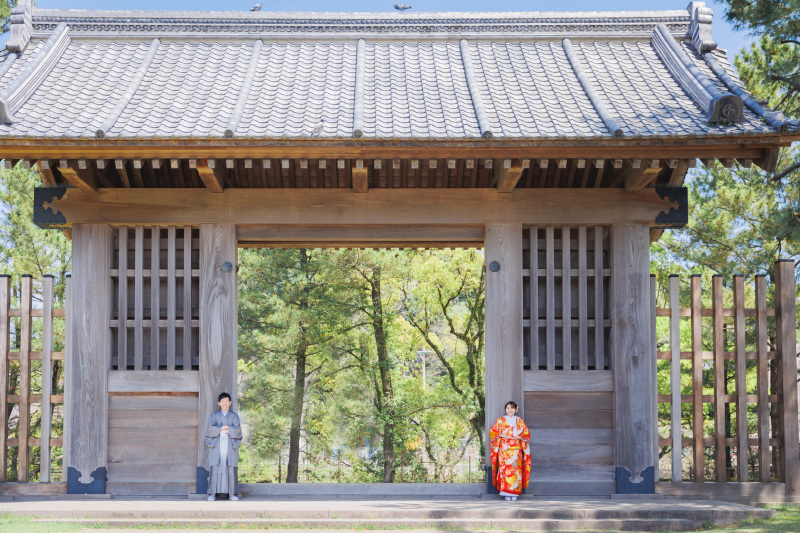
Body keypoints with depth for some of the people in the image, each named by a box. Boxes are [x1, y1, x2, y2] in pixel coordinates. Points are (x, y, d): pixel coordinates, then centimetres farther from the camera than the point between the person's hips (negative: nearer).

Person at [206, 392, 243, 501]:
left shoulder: (234, 416, 11)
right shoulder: (214, 415, 11)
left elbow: (237, 430, -5)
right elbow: (211, 428, -6)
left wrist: (220, 429, -6)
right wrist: (225, 428, -6)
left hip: (230, 446, 0)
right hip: (217, 445, 0)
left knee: (231, 469, -3)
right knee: (215, 468, -7)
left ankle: (232, 493, 2)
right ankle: (213, 493, -5)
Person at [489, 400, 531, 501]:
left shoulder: (520, 421, 12)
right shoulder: (500, 420, 10)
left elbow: (526, 433, 8)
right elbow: (492, 432, 7)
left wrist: (519, 437, -10)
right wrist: (501, 435, -9)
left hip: (516, 450, 1)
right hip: (504, 450, -1)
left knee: (516, 469, -6)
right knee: (505, 469, -9)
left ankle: (514, 494, -1)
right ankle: (506, 493, -5)